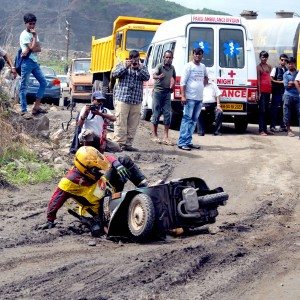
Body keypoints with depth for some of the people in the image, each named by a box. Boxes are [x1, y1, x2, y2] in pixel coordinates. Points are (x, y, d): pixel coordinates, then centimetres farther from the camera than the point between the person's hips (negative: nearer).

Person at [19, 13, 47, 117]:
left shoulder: (33, 34, 15)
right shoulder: (24, 35, -9)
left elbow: (39, 49, 4)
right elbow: (33, 48, -17)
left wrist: (29, 50, -13)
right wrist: (35, 36, -8)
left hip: (35, 62, 8)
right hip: (27, 62, -8)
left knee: (43, 82, 6)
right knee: (23, 86, -5)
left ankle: (36, 106, 8)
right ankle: (24, 110, -7)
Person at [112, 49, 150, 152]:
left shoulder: (142, 67, 14)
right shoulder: (122, 65, 10)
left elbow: (147, 77, -2)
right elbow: (114, 75, -4)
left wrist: (139, 68, -12)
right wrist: (125, 67, -11)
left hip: (136, 101, 3)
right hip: (122, 99, -3)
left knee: (133, 124, 3)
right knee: (121, 123, -8)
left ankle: (128, 144, 8)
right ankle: (119, 143, -7)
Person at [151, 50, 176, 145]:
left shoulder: (172, 68, 9)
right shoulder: (159, 66, -7)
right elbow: (154, 75, -24)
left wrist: (172, 85, 11)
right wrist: (159, 76, -46)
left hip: (167, 92, 4)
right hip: (158, 91, -4)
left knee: (167, 114, -3)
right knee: (156, 113, 0)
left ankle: (166, 137, -3)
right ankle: (154, 135, 9)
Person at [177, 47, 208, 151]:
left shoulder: (203, 67, 14)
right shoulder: (189, 66, -5)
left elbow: (206, 77, 37)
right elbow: (183, 82, -11)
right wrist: (183, 96, -18)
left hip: (199, 98, 7)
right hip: (190, 98, -7)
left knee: (194, 120, 8)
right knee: (187, 119, -9)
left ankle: (188, 141, 12)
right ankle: (182, 142, -10)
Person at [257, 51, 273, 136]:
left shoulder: (269, 67, 14)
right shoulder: (258, 67, -6)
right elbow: (258, 80, -10)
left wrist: (271, 90, 11)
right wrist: (259, 92, -14)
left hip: (268, 90, 7)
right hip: (262, 90, -7)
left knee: (267, 110, 11)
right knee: (262, 110, -7)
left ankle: (265, 128, 18)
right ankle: (261, 130, -7)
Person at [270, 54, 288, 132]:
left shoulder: (287, 70, 13)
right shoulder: (275, 69, 0)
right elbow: (271, 79, -6)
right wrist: (280, 82, -13)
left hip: (285, 92, 4)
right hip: (276, 92, -4)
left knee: (283, 109, 6)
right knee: (275, 109, -4)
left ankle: (282, 126, 14)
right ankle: (272, 126, 1)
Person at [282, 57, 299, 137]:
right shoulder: (286, 74, 7)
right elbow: (286, 86, -2)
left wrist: (292, 83, -7)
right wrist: (295, 83, -4)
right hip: (288, 96, -1)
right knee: (287, 113, 2)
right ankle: (289, 130, 11)